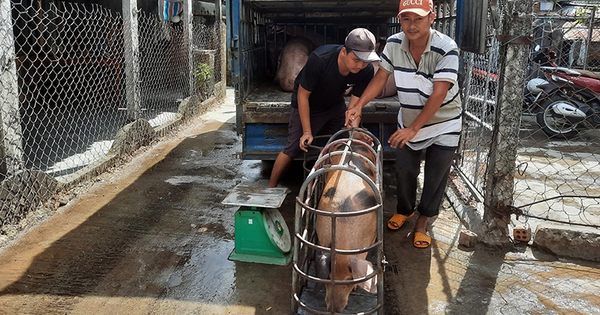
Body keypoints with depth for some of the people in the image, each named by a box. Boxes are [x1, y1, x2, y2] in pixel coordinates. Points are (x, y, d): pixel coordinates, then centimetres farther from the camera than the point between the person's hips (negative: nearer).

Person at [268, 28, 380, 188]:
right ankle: (271, 188, 5)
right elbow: (303, 95, -26)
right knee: (293, 148, -8)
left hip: (335, 105, 5)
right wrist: (307, 131, -24)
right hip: (307, 106, -5)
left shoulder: (366, 71, -25)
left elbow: (354, 105, -18)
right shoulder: (319, 59, -37)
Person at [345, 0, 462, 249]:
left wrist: (413, 129, -33)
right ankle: (404, 210, 40)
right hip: (408, 121, 4)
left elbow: (438, 94, -30)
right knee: (404, 171, 14)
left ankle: (422, 221, 28)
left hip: (443, 125, -3)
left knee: (435, 177, 6)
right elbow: (380, 77, -4)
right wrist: (358, 106, -15)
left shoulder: (446, 49, -28)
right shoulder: (394, 44, -14)